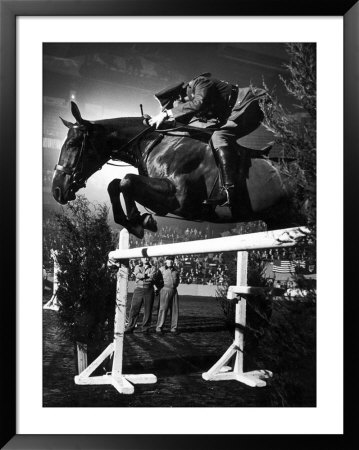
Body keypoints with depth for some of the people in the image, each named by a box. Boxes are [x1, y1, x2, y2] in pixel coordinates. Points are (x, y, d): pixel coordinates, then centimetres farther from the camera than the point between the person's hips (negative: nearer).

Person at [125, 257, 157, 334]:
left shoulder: (153, 268, 10)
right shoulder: (137, 267, 13)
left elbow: (152, 277, -9)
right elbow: (137, 275, -8)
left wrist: (141, 276, -7)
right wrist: (147, 275, -9)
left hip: (149, 290, 0)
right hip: (138, 289, 0)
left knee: (148, 311, 1)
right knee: (134, 309, -3)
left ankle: (146, 328, 10)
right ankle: (130, 327, 2)